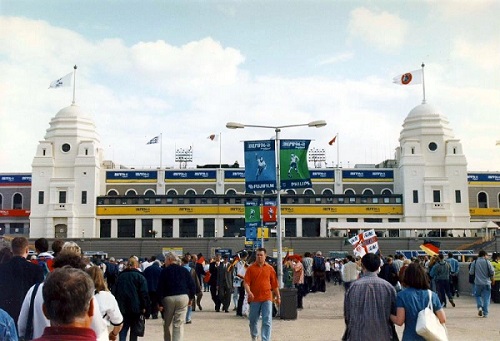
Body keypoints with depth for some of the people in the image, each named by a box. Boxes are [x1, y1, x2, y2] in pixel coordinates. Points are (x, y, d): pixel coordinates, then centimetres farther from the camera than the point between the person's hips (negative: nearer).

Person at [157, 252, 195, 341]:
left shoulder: (164, 271, 1)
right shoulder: (184, 270, 8)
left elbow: (160, 288, -4)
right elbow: (192, 285, 6)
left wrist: (160, 303, -2)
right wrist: (191, 297, 15)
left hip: (168, 298, -1)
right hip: (183, 297, 1)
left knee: (167, 324, 15)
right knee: (179, 324, 0)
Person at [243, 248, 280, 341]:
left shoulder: (270, 268, 4)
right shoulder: (251, 268, 1)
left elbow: (274, 284, 9)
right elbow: (246, 282, -6)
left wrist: (278, 297, 11)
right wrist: (248, 292, -23)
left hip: (267, 298, 0)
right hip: (254, 298, 0)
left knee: (267, 321, -7)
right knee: (253, 320, 15)